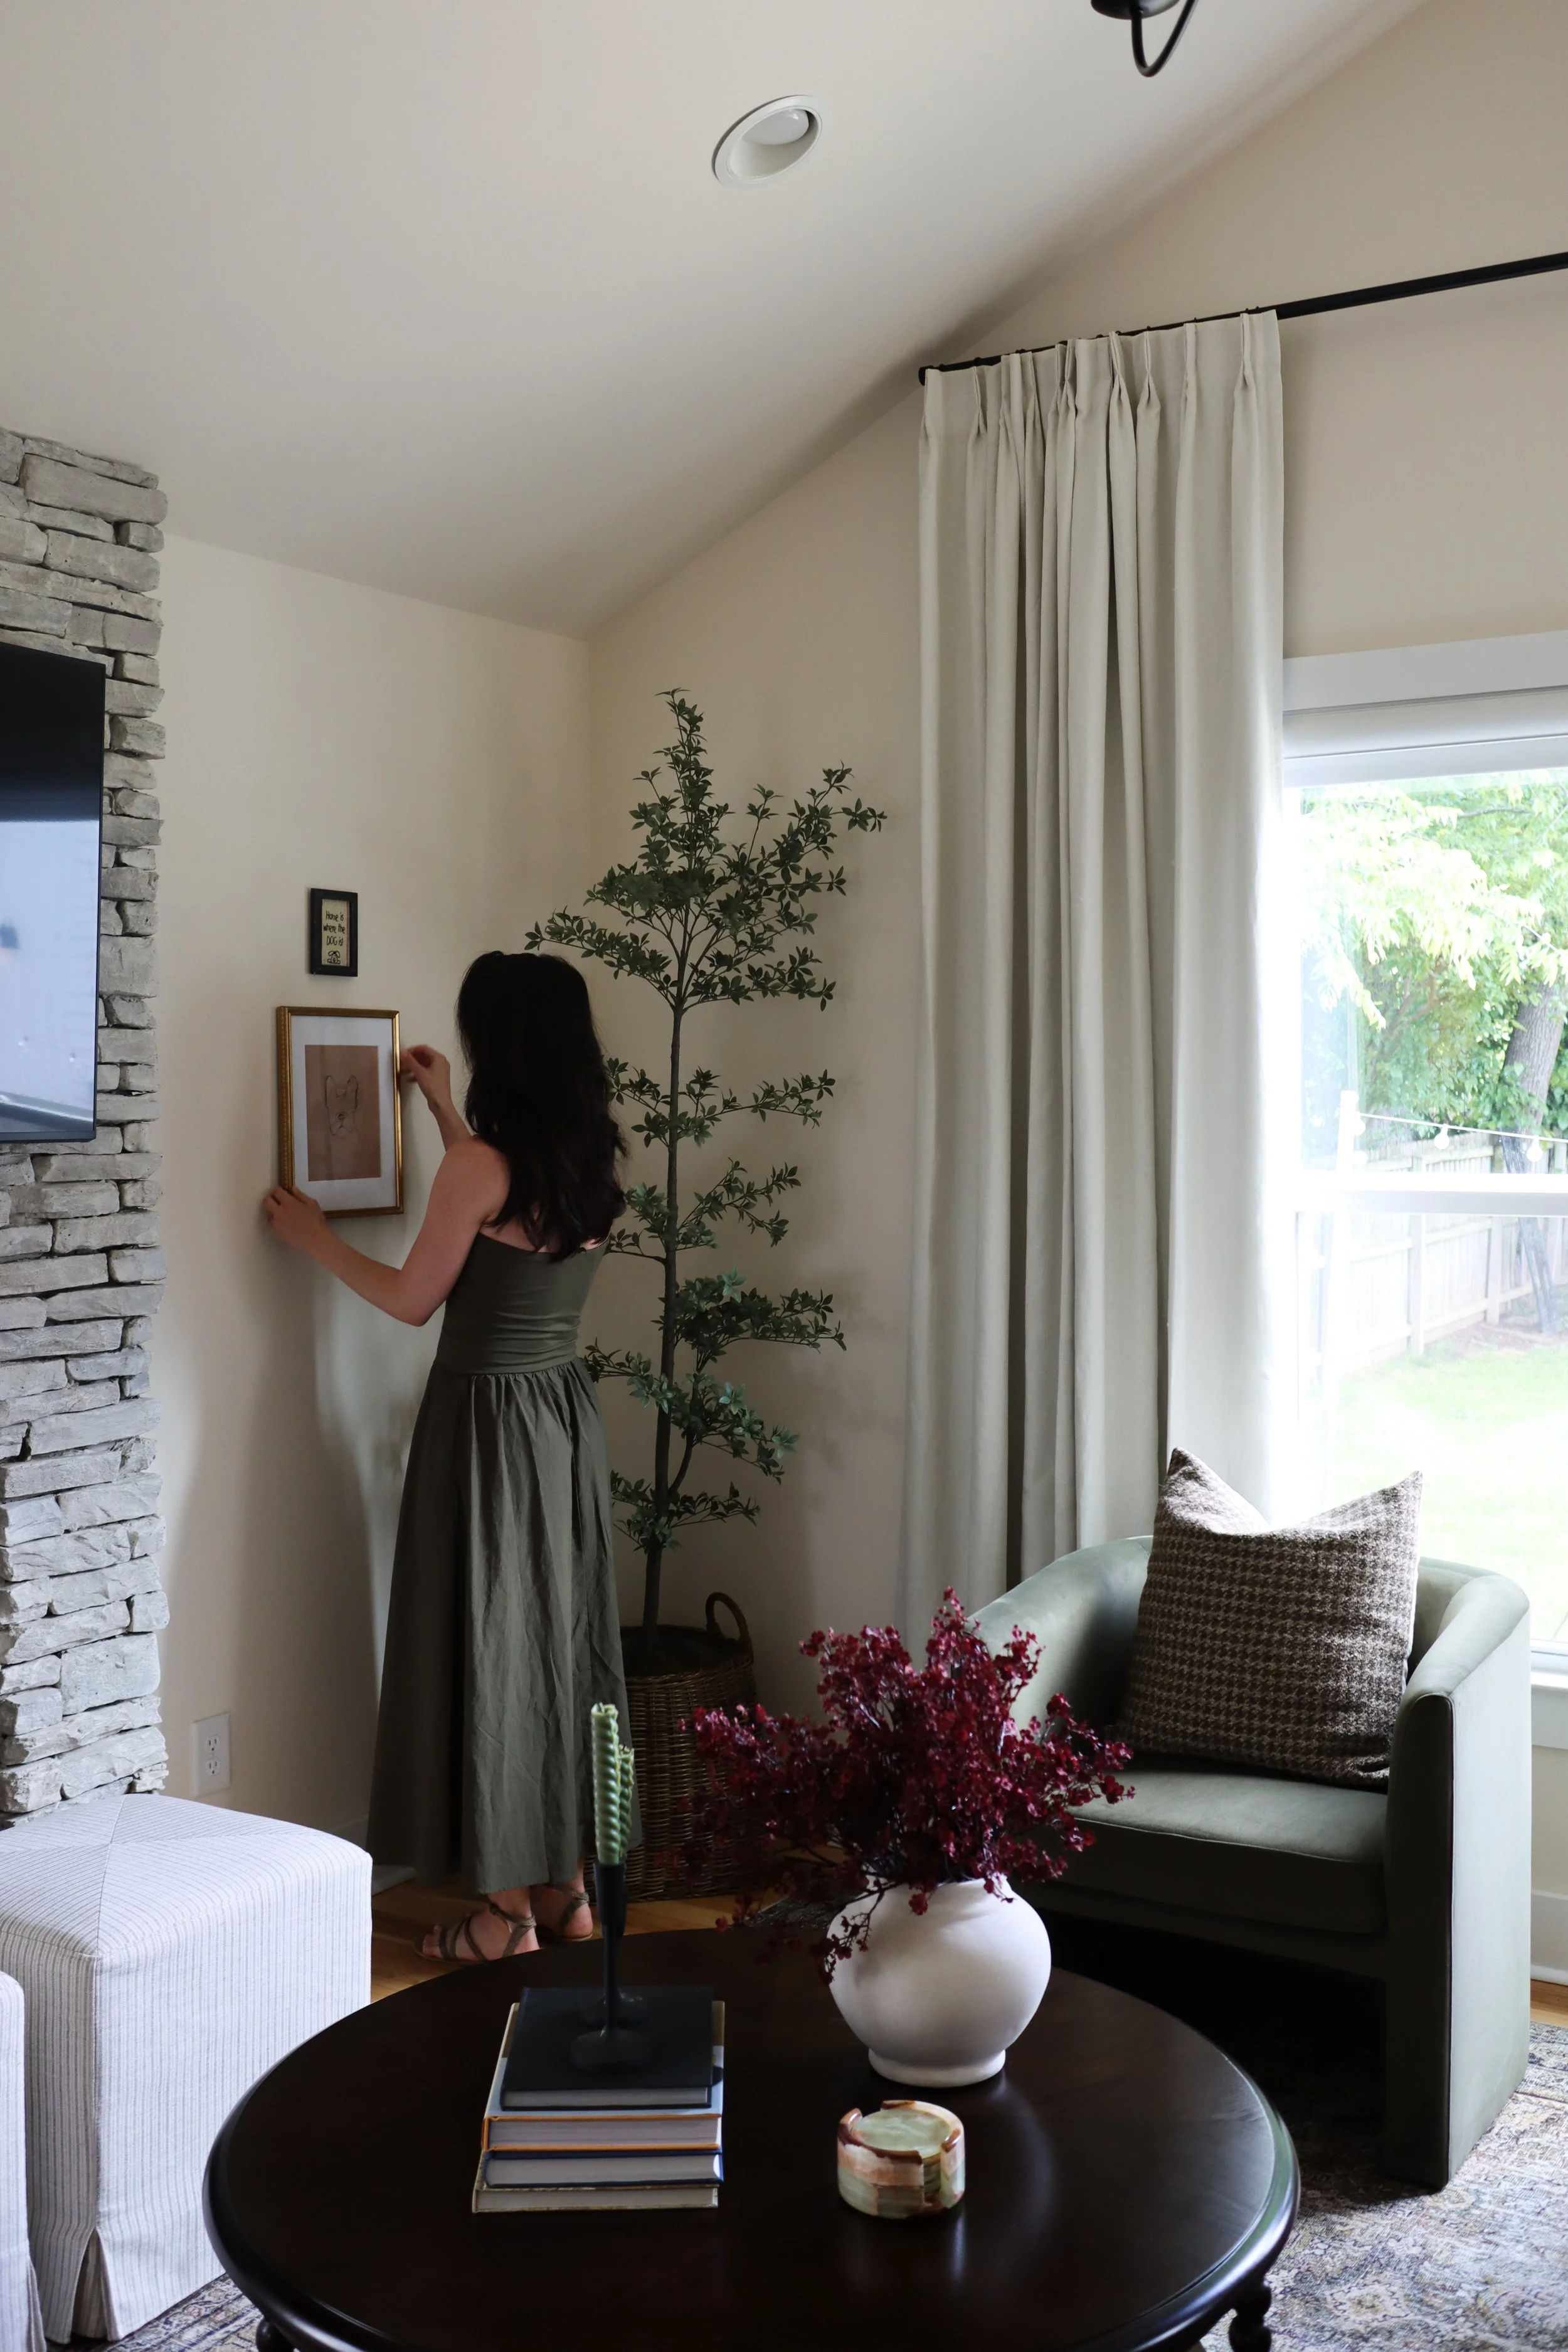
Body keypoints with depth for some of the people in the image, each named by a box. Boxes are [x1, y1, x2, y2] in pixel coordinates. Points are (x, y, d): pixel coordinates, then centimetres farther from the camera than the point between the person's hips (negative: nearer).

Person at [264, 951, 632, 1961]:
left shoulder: (480, 1162, -17)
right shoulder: (594, 1160, 4)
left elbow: (414, 1299, -7)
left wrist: (316, 1237, 8)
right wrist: (447, 1111, 32)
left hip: (489, 1420, -7)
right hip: (567, 1415, 7)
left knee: (489, 1642, 2)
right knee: (561, 1633, 14)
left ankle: (510, 1914, 10)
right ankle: (566, 1887, 25)